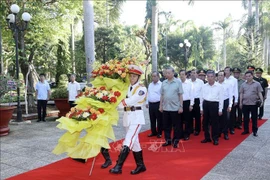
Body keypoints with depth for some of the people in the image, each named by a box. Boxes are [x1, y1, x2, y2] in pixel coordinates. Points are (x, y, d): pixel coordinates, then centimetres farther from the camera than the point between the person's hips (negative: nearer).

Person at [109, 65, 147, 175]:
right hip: (127, 116, 6)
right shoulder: (126, 87, 10)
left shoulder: (142, 89, -7)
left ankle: (118, 166, -11)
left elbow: (130, 101, -20)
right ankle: (140, 165, 24)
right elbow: (122, 99, -2)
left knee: (128, 141, -13)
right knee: (134, 141, 12)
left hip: (136, 116, -6)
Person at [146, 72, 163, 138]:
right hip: (151, 104, 6)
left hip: (158, 104, -6)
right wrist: (147, 102, 15)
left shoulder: (161, 84, -8)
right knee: (152, 119, 12)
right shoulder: (150, 85, 14)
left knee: (159, 119, 3)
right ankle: (153, 132, 23)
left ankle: (159, 133, 13)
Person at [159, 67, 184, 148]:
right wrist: (160, 106, 8)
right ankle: (168, 140, 24)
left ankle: (175, 141, 18)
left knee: (176, 126, 6)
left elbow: (180, 95, -4)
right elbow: (162, 95, 10)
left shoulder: (178, 82, -4)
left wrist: (181, 106, -7)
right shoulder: (164, 83, 6)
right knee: (166, 126, 11)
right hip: (165, 108, 4)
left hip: (175, 108, -4)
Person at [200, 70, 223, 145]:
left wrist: (220, 109, -5)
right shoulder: (204, 86, 6)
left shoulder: (219, 86, -3)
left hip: (214, 105, -4)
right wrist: (201, 108, 8)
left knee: (214, 123, 3)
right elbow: (202, 97, 10)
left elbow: (221, 98, -3)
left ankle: (215, 139, 16)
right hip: (205, 104, 4)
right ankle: (207, 137, 25)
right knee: (205, 122, 10)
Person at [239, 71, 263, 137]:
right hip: (245, 104, 2)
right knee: (246, 118, 10)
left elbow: (259, 93, -1)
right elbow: (241, 94, 9)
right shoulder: (243, 84, 7)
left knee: (254, 118, 6)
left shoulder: (257, 84, -1)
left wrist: (262, 101, -12)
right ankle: (246, 130, 22)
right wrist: (240, 102, 6)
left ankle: (255, 131, 17)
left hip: (254, 104, -2)